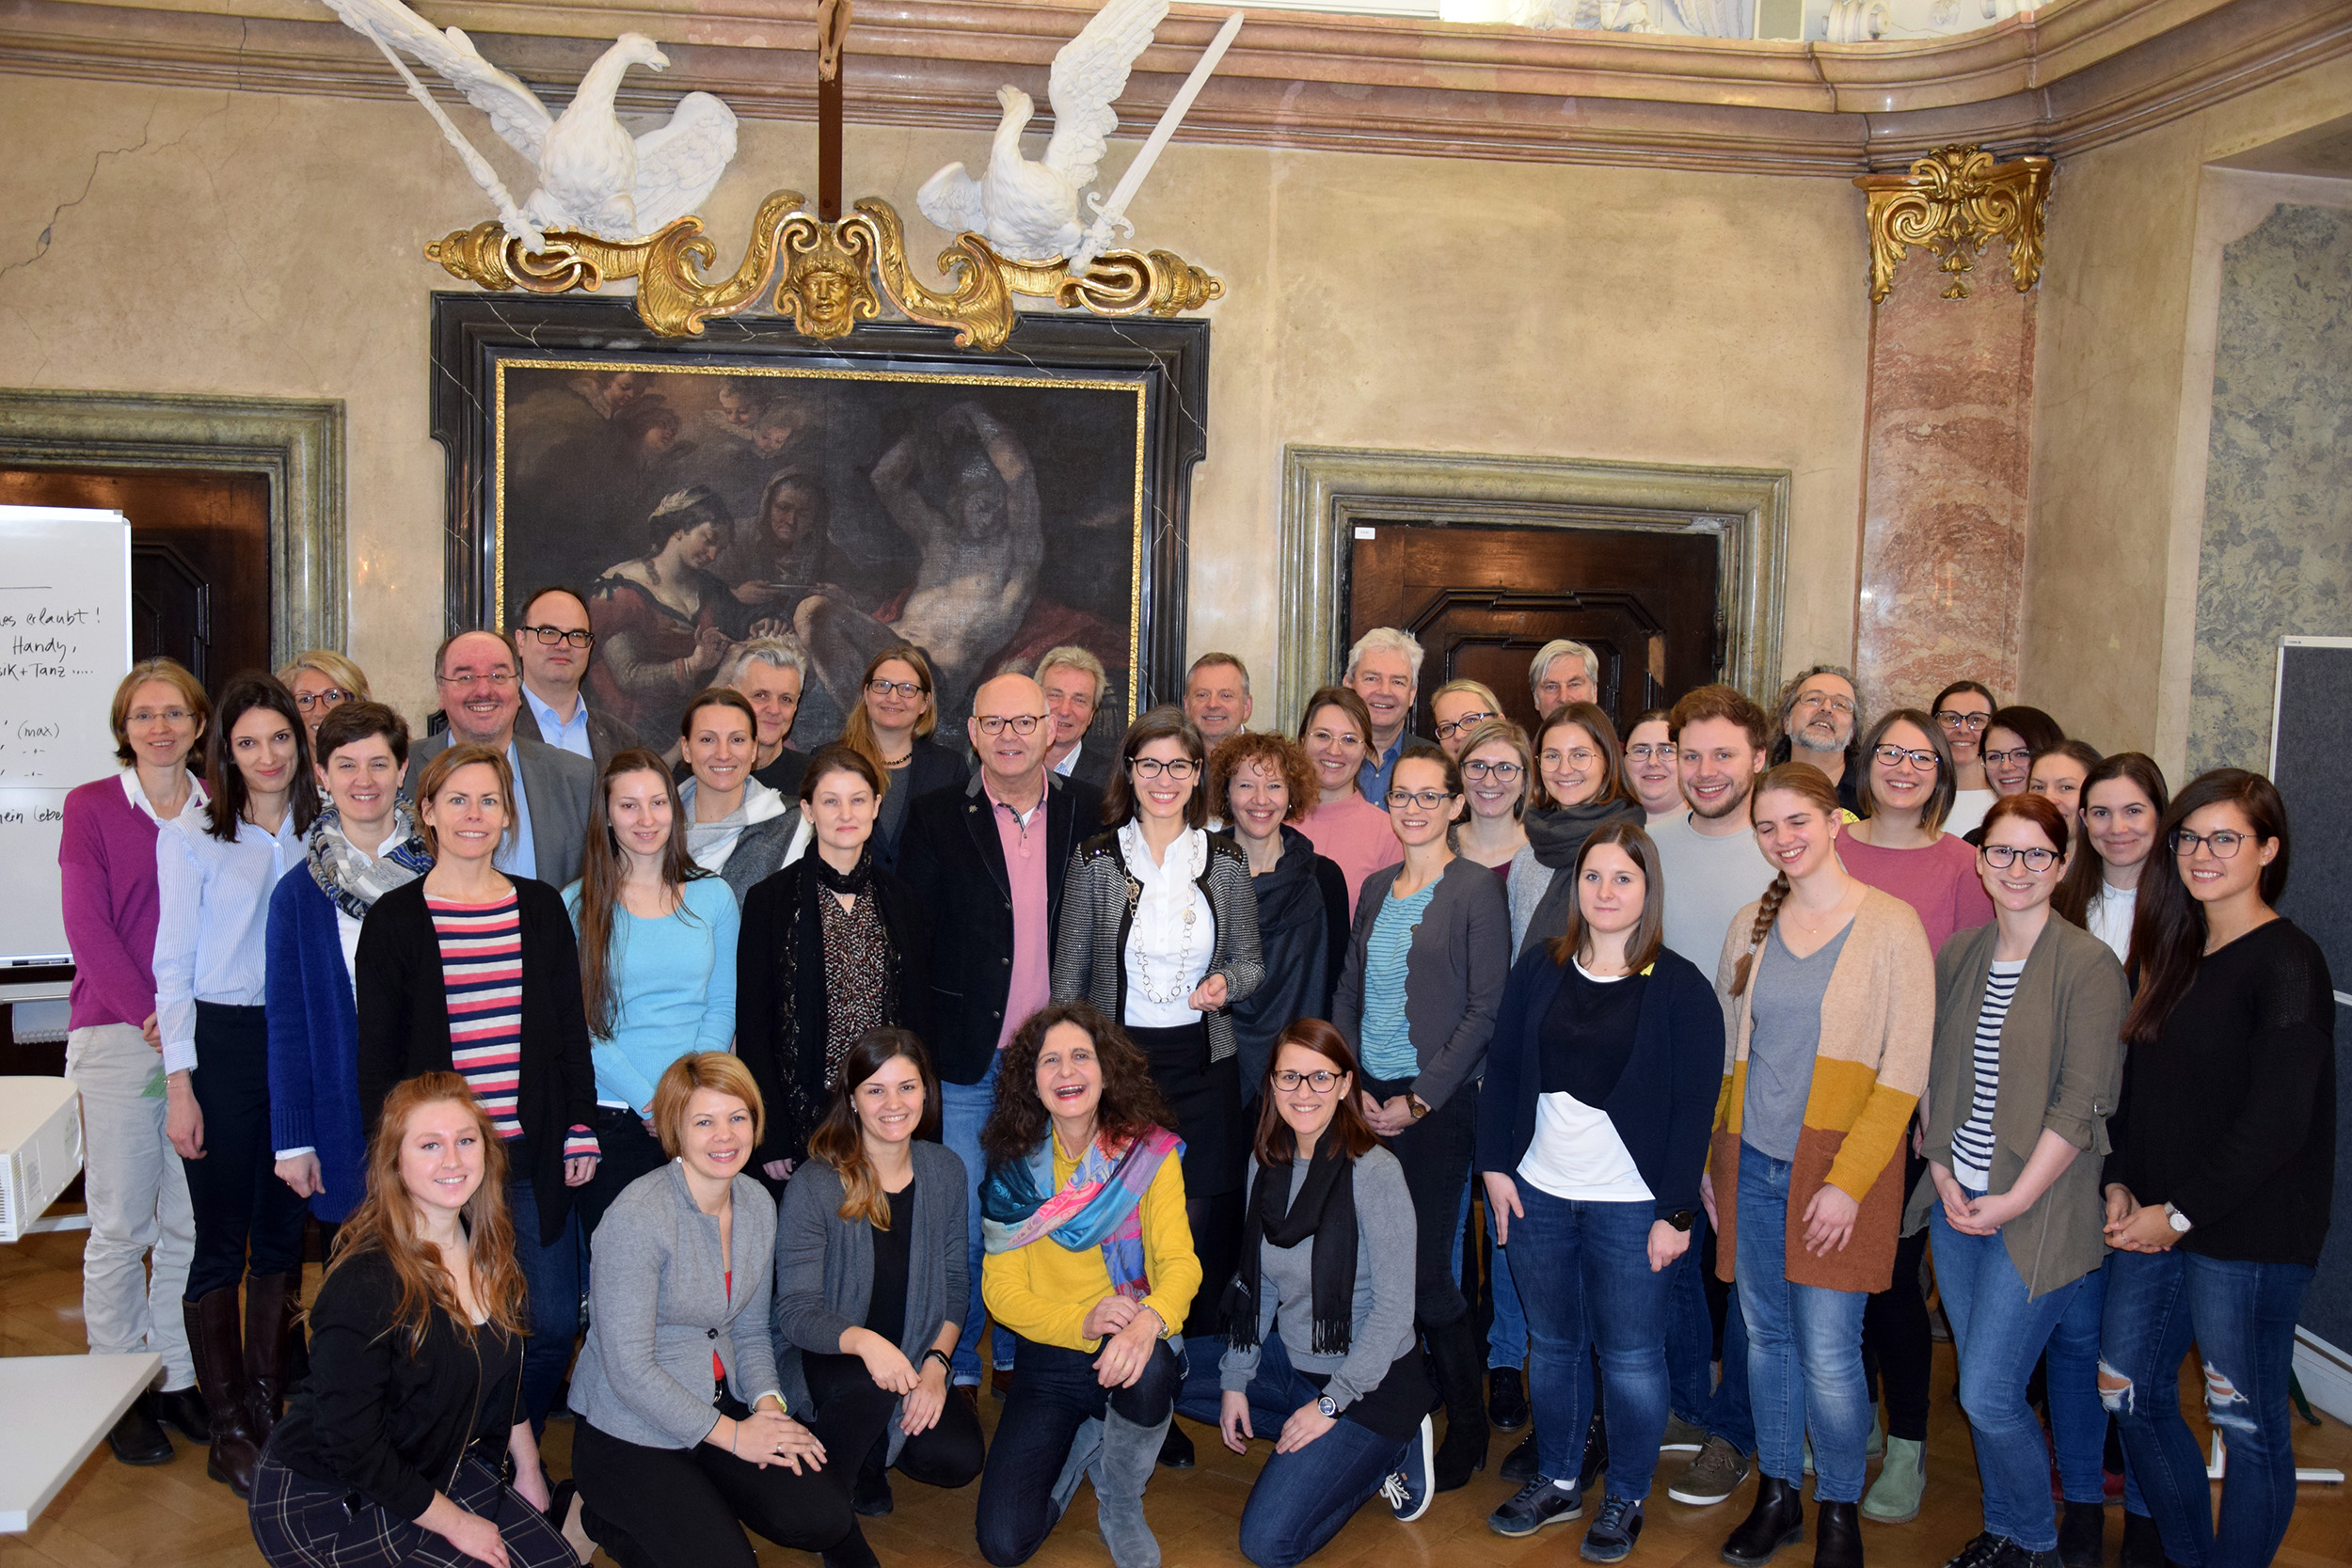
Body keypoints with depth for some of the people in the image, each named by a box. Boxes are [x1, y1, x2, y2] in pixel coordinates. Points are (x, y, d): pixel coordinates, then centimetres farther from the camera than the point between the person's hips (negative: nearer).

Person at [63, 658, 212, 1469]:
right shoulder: (90, 806, 3)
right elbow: (87, 926, -4)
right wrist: (150, 1016, -13)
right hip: (117, 1035, -2)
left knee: (192, 1220, 6)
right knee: (121, 1221, 1)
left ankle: (179, 1377, 19)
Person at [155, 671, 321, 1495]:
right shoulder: (191, 834, -3)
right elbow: (174, 962, -4)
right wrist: (179, 1081, -8)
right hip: (221, 1040, -4)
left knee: (283, 1235, 10)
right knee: (220, 1240, 1)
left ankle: (268, 1409, 23)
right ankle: (227, 1430, 12)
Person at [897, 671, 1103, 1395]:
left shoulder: (1088, 811, 3)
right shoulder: (937, 818, -1)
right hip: (969, 1059, -2)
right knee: (962, 1222, 3)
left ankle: (1024, 1358, 30)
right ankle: (954, 1370, 21)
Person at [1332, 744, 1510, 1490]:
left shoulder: (1476, 889, -5)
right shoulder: (1376, 889, 13)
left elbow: (1484, 1010, -9)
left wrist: (1419, 1100, -12)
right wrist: (1352, 1086, 1)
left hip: (1436, 1105, -5)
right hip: (1366, 1100, 5)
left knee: (1425, 1275, -4)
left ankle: (1467, 1430, 16)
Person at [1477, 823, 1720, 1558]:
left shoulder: (1681, 987, -8)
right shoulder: (1539, 970, 3)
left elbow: (1695, 1107, -8)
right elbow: (1501, 1070, 8)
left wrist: (1676, 1213, -10)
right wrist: (1495, 1166, 2)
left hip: (1631, 1206, -4)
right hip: (1539, 1194, 4)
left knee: (1630, 1356, 6)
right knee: (1553, 1344, 16)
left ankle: (1626, 1500, 24)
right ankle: (1556, 1481, 32)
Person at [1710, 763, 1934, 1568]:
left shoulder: (1891, 925, -6)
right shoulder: (1750, 926, 9)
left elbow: (1904, 1070, -9)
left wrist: (1848, 1180, -14)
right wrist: (1709, 1155, 9)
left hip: (1839, 1167, -4)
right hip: (1751, 1164, 4)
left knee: (1827, 1353, -3)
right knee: (1765, 1336, 12)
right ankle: (1777, 1495, 28)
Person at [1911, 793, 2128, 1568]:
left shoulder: (2089, 965, -10)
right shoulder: (1956, 958, 8)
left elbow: (2082, 1102, -13)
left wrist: (2016, 1199, -15)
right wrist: (1943, 1174, 0)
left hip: (2040, 1212, -5)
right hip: (1958, 1205, 5)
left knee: (1988, 1392, -5)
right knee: (1982, 1384, 13)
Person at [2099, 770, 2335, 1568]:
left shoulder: (2287, 964, -13)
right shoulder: (2175, 955, 11)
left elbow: (2276, 1124, -18)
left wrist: (2181, 1214, -14)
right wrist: (2119, 1184, 2)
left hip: (2247, 1231, -8)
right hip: (2155, 1224, 8)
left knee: (2249, 1425, 4)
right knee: (2131, 1396, 15)